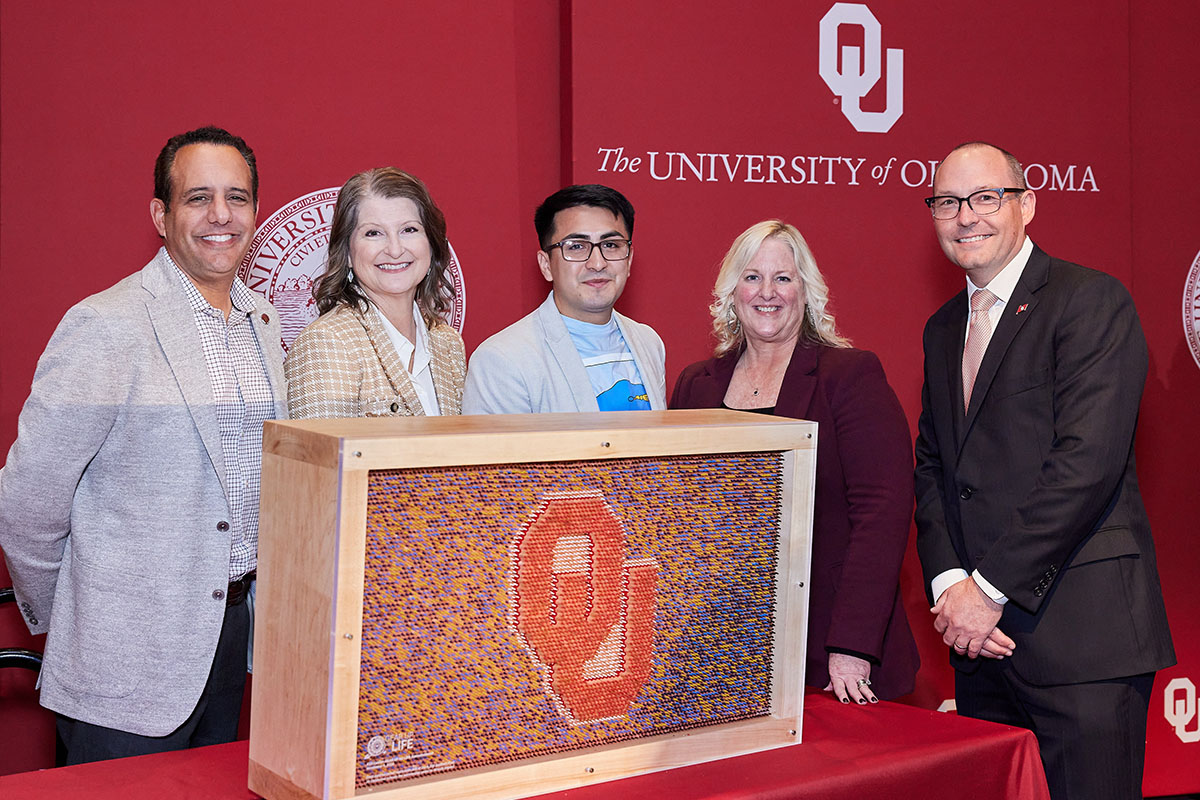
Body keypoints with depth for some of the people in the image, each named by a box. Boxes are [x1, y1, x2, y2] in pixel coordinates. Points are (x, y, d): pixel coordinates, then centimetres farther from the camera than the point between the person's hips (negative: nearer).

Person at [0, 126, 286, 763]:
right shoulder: (105, 327, -16)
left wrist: (244, 603, 15)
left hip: (236, 635, 7)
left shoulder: (264, 323, 6)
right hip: (131, 662, -6)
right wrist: (62, 619, 0)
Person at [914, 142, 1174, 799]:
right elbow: (932, 467, 14)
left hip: (1082, 633, -6)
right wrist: (949, 583, -3)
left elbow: (1088, 460, -16)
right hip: (983, 639, 6)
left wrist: (989, 588, -15)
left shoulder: (1091, 300, -6)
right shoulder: (943, 329, 17)